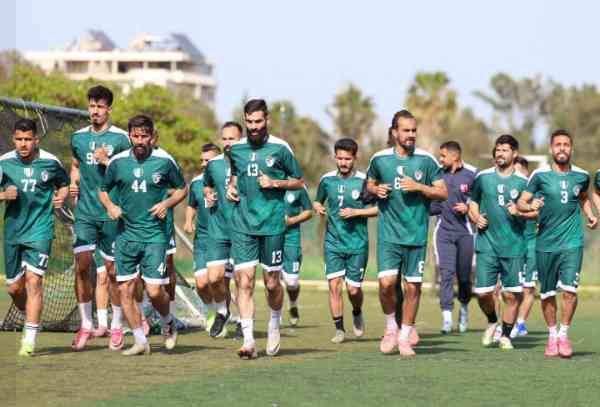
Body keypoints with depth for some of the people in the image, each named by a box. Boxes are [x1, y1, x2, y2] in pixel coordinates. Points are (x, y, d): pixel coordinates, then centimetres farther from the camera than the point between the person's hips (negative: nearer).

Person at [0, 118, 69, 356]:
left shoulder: (50, 162, -3)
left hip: (40, 230, -3)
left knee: (33, 279, -15)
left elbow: (64, 184, 15)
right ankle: (31, 316, 37)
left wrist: (61, 197, -6)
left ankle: (29, 339, -14)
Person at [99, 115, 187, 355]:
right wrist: (110, 206, -3)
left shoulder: (164, 161, -2)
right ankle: (140, 342, 13)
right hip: (126, 234, 3)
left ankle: (168, 323, 24)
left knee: (155, 291, -8)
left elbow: (182, 189, 10)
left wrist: (167, 203, -8)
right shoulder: (118, 162, 3)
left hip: (155, 234, -3)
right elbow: (103, 190, 17)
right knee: (125, 290, 0)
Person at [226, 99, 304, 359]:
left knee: (272, 283, 5)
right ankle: (248, 340, -10)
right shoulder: (236, 149, 9)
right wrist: (231, 188, 8)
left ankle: (274, 325, 33)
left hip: (272, 223, -2)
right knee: (244, 281, -9)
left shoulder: (280, 148, -2)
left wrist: (275, 183, -10)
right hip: (242, 223, 2)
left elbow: (299, 182, 5)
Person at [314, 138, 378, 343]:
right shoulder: (327, 179, 4)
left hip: (358, 243, -2)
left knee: (353, 289, 0)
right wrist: (318, 207, -3)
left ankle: (357, 314, 32)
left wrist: (356, 212, -15)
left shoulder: (364, 181, -6)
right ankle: (339, 329, 2)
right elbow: (317, 200, 20)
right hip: (333, 242, 2)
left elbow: (379, 209, -2)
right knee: (334, 285, -9)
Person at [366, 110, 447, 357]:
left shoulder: (426, 160, 0)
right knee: (387, 283, -13)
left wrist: (419, 187, -13)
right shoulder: (380, 159, 3)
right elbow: (369, 185, 20)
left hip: (417, 234, 0)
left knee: (413, 286, 3)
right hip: (389, 233, 0)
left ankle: (405, 336, 18)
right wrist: (376, 190, -2)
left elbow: (443, 193, 2)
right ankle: (390, 327, 12)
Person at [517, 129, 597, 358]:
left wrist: (590, 215, 9)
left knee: (569, 289, -14)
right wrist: (529, 206, -21)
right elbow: (521, 202, 1)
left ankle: (564, 334, 1)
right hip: (545, 243, 0)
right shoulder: (540, 175, -1)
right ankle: (552, 335, 25)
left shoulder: (581, 176, 6)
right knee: (547, 294, 7)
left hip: (572, 242, 0)